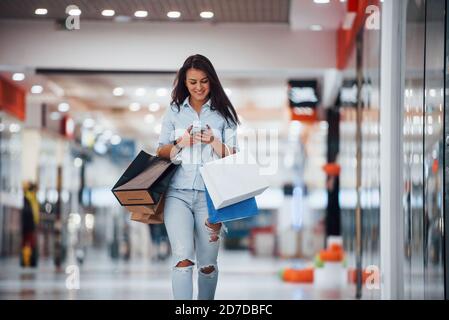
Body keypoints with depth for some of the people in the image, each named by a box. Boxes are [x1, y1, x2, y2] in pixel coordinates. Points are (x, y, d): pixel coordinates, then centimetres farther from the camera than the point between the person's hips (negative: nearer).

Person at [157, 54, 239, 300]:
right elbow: (161, 153, 12)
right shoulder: (174, 111, 10)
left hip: (211, 195, 0)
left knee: (207, 264, 5)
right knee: (183, 258, -16)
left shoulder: (223, 113, 7)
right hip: (178, 193, 0)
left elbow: (233, 157, 5)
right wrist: (180, 143, -8)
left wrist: (214, 143, -14)